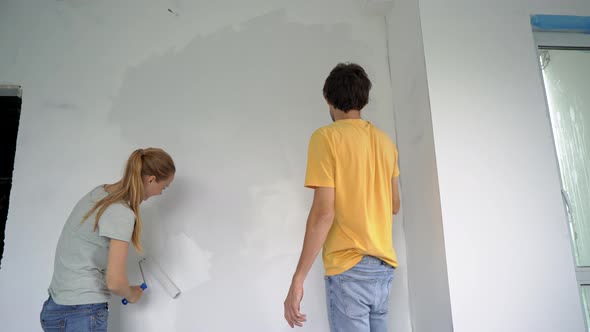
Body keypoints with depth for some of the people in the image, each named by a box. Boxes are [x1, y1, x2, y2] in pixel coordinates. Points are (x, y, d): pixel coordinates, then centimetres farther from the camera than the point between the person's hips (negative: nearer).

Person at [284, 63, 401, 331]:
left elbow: (323, 213, -17)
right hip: (384, 267, 7)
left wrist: (298, 279, -13)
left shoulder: (326, 137, -9)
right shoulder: (385, 141, 10)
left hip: (349, 267, -6)